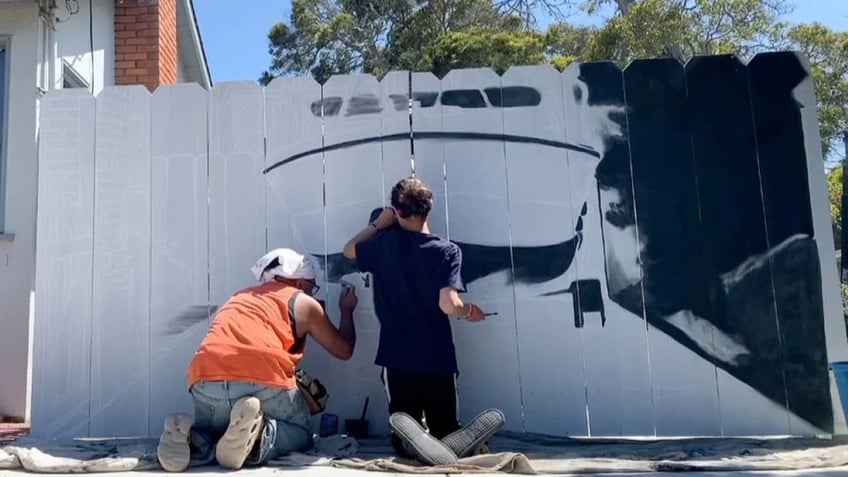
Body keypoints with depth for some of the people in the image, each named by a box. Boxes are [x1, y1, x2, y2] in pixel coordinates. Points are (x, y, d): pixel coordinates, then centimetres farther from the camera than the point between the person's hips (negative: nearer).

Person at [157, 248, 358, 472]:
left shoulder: (240, 297, 34)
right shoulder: (304, 303, 20)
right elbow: (343, 350, 28)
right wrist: (347, 311, 46)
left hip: (206, 383, 4)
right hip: (265, 382, -4)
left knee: (211, 436, 31)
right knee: (300, 433, 21)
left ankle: (188, 437, -5)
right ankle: (256, 437, -12)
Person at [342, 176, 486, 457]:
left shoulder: (385, 243, -2)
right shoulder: (447, 251, -8)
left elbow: (349, 250, 18)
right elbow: (448, 305, -17)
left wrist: (378, 224, 24)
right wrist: (469, 311, 4)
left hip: (397, 359, 1)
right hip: (438, 360, -1)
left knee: (405, 440, 9)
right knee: (445, 434, 13)